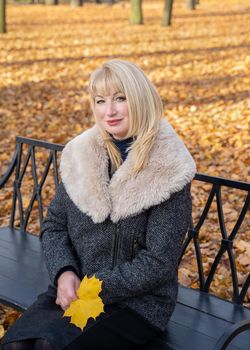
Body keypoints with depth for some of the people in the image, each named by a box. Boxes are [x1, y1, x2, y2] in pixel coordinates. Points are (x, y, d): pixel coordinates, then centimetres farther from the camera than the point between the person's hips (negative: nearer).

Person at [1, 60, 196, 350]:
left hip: (137, 302, -3)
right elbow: (54, 225, 8)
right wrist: (64, 272, -11)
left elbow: (158, 263, -13)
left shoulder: (168, 170, -12)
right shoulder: (79, 154, 2)